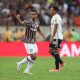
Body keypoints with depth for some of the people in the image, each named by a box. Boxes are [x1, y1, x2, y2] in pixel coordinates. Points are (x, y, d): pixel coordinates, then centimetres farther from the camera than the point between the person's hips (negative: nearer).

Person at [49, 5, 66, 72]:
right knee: (50, 50, 11)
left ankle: (57, 68, -2)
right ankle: (61, 63, 15)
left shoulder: (56, 17, -15)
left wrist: (52, 37, -23)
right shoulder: (54, 17, 17)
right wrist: (51, 37, 23)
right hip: (55, 37, 10)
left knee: (55, 52, -6)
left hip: (57, 37, -10)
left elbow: (55, 28, -21)